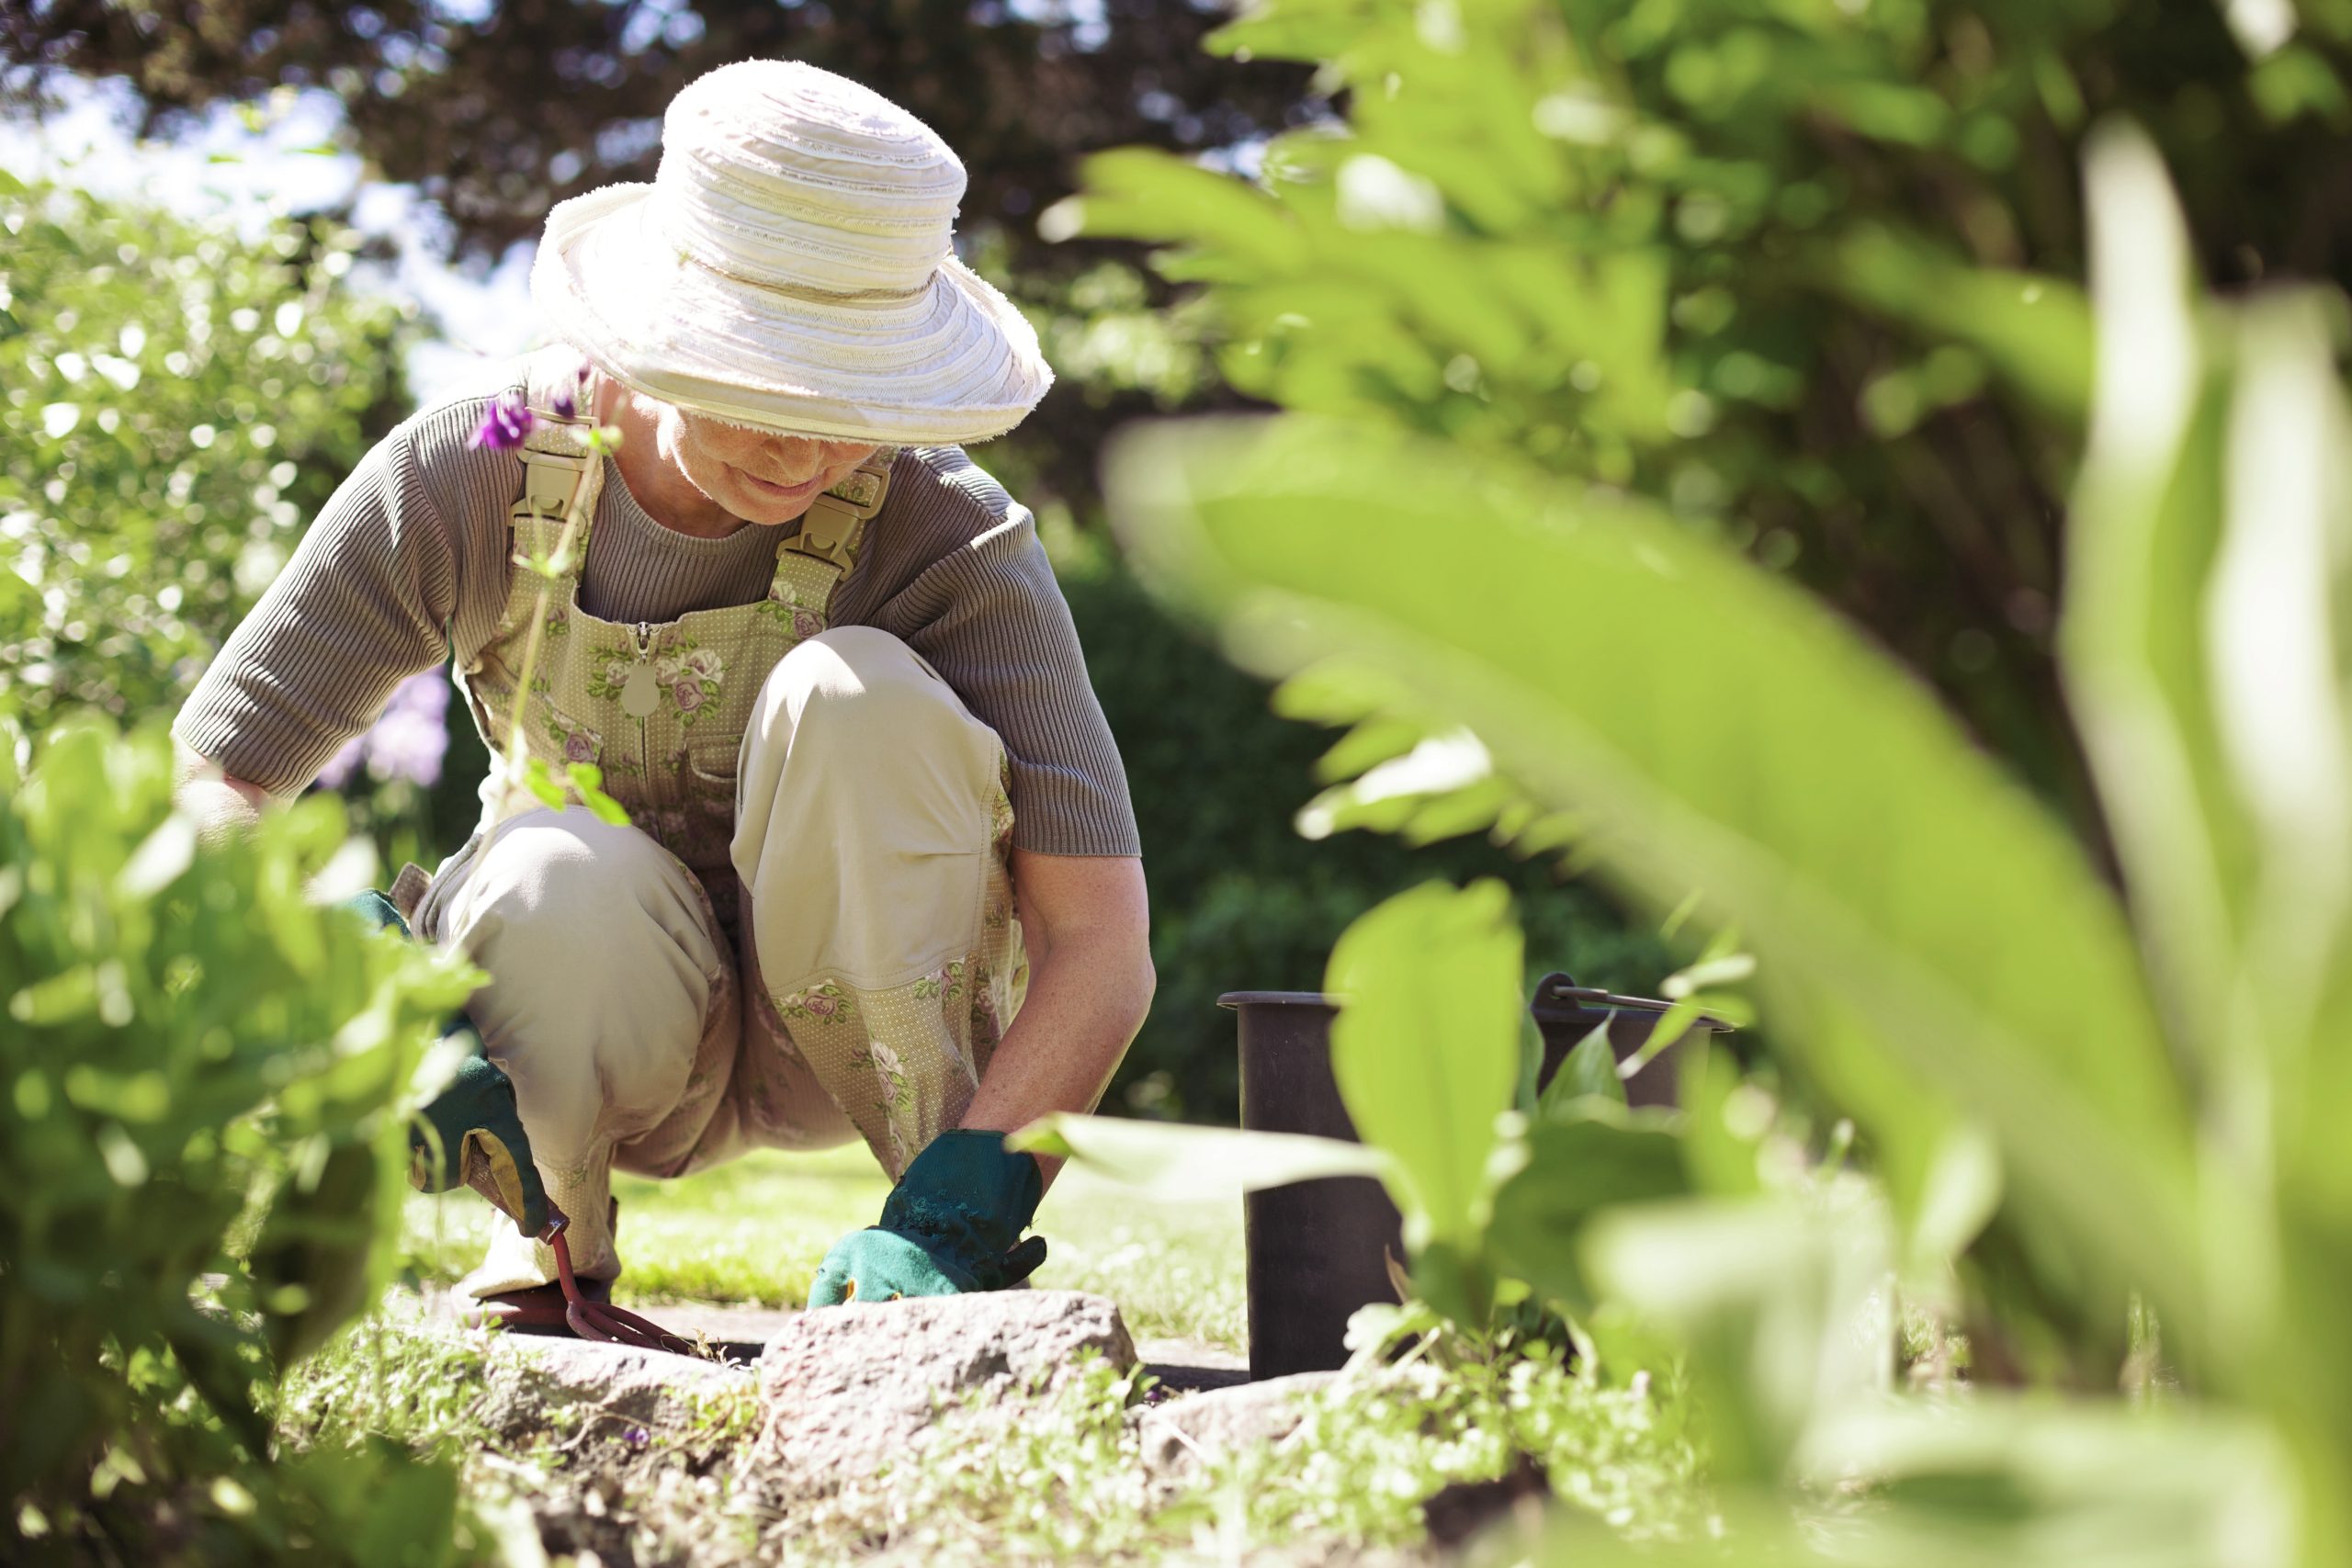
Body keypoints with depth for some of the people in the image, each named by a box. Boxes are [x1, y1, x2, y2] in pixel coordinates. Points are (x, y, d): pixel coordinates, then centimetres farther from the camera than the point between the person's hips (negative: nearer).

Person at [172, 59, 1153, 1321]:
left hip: (872, 1023, 0)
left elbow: (1106, 950, -29)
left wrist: (959, 1208, -43)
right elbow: (200, 786, -18)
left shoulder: (951, 539, -24)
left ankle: (953, 1262, -17)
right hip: (612, 1026, 1)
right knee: (553, 878, -36)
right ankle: (552, 1244, -2)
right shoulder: (471, 474, -19)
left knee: (856, 690, -31)